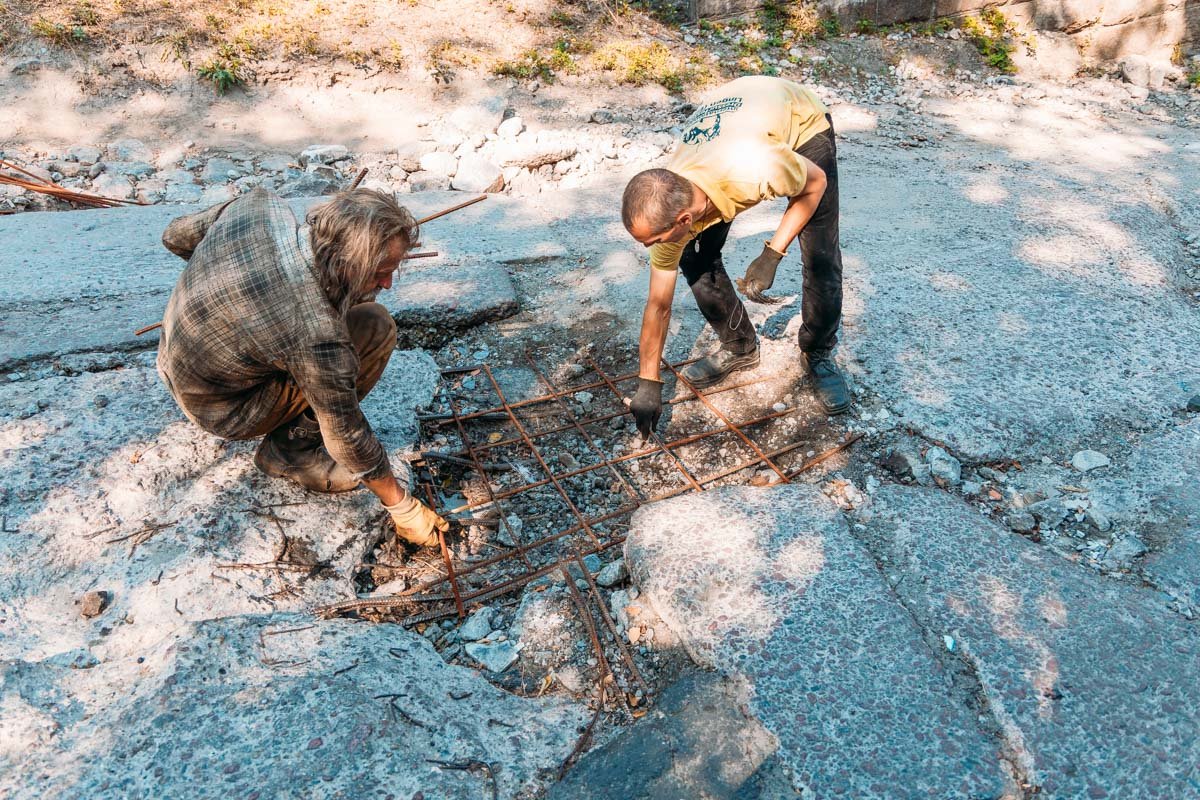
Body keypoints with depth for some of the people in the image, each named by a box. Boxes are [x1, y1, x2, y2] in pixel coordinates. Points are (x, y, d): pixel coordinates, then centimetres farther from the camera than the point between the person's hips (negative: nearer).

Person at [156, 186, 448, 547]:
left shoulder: (259, 204, -18)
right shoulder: (316, 335, -37)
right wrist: (402, 507, -11)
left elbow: (176, 237, 3)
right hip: (224, 413, -7)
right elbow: (347, 437, -24)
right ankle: (290, 449, -4)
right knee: (375, 328, -17)